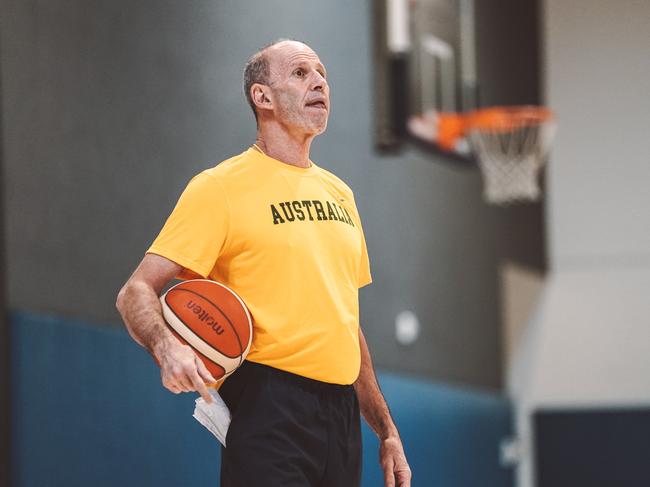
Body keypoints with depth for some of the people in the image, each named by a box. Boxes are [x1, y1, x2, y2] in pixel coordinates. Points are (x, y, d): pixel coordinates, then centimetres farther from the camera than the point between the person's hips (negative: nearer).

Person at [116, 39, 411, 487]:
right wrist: (166, 346, -31)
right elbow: (137, 292, -9)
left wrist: (386, 430, 18)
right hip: (267, 412, -6)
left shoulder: (338, 192, 17)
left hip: (342, 413, 7)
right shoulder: (221, 186, -4)